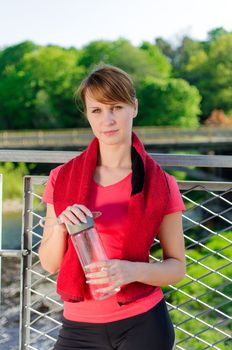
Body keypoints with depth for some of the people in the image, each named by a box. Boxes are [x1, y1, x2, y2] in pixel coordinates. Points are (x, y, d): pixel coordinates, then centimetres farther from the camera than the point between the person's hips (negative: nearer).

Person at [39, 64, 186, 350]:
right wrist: (61, 225, -19)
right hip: (79, 326, 2)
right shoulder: (63, 179, -2)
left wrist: (132, 271, -21)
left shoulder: (160, 185, -7)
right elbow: (49, 263, 1)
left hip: (142, 323, -2)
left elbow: (177, 267, -3)